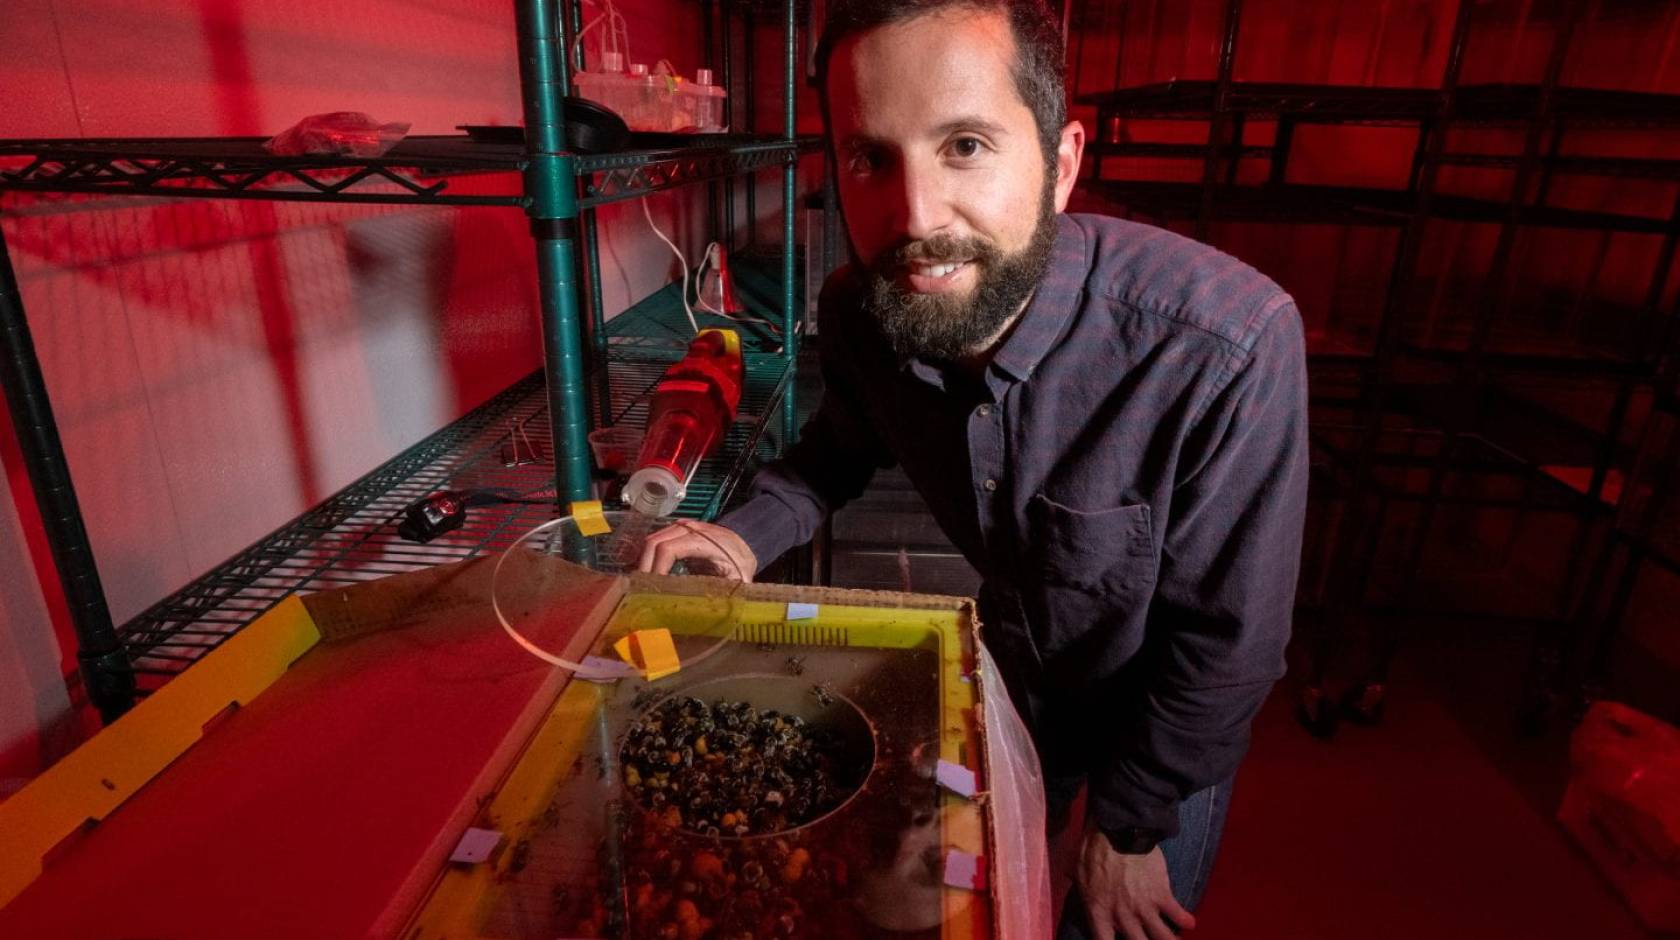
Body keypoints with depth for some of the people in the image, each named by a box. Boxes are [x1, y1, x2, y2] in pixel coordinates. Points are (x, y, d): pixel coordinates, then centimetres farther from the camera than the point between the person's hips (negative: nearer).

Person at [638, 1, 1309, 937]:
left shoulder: (1226, 348, -38)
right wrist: (752, 533, -14)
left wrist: (1128, 824, -12)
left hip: (1170, 720, -3)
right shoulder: (860, 311, -23)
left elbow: (1229, 641, -25)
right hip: (1006, 672, 4)